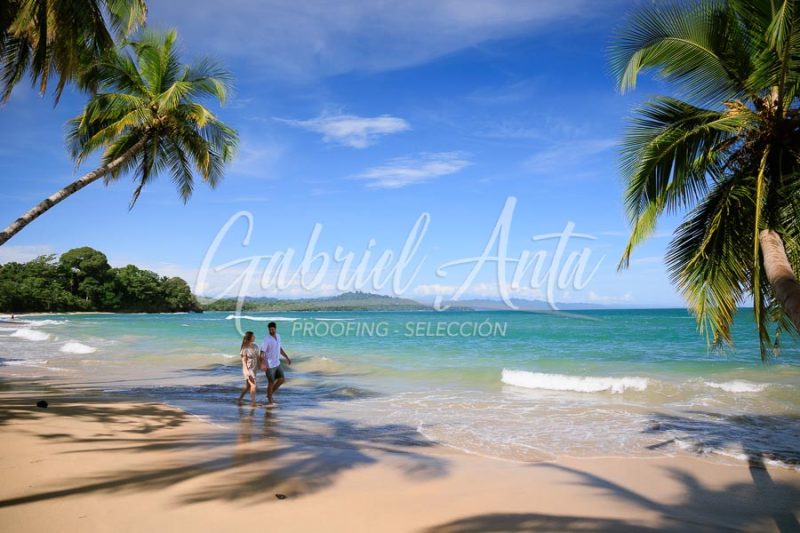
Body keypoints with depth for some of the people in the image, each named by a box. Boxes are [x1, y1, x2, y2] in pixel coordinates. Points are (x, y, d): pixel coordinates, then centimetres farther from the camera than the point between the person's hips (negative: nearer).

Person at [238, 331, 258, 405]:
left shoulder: (255, 346, 1)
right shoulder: (245, 348, -17)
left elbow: (257, 357, 8)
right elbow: (243, 361, -16)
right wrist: (247, 371, -25)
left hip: (253, 369, 7)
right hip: (248, 369, -7)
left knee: (248, 386, 17)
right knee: (253, 385, -12)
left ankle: (239, 399, 33)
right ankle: (253, 402, -4)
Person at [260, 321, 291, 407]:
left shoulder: (278, 336, 4)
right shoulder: (267, 340, -19)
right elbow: (262, 352, -23)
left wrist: (287, 358, 16)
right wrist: (263, 364, -37)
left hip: (277, 364, 7)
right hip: (270, 365, -7)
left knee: (282, 379, 8)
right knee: (271, 382, 2)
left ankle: (270, 394, 25)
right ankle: (270, 402, 17)